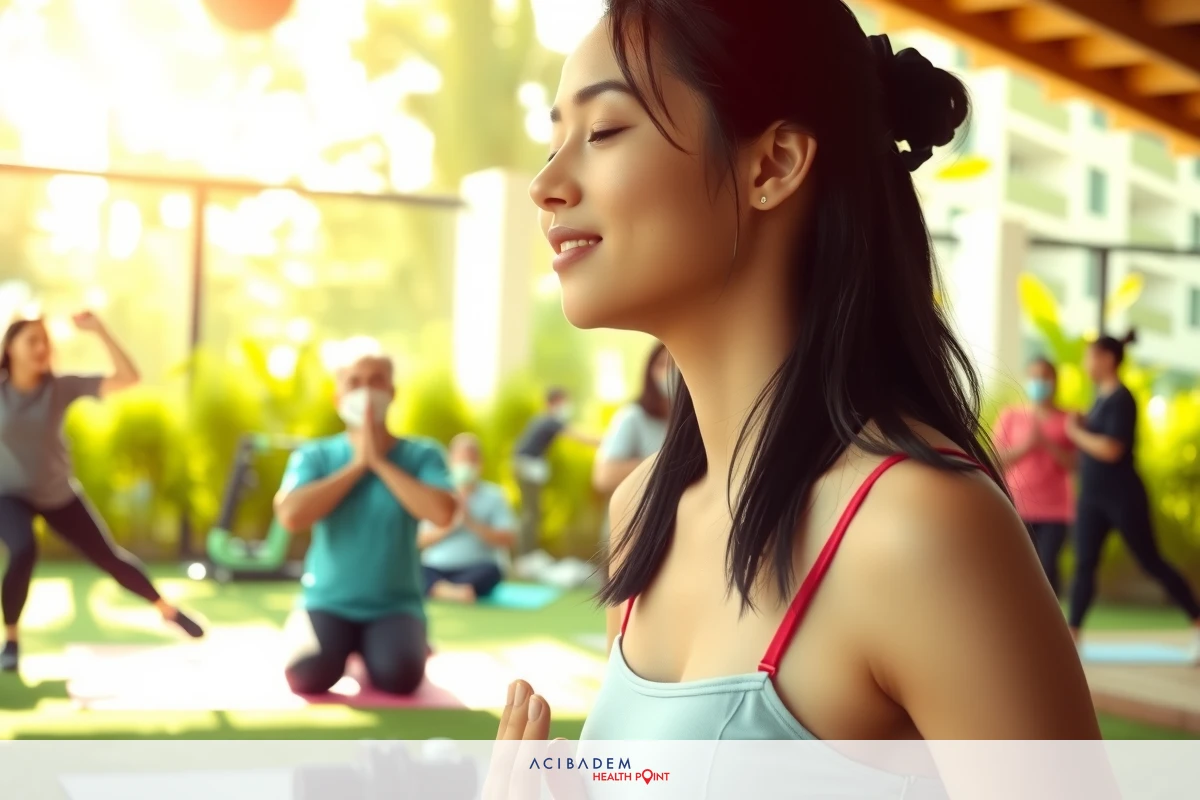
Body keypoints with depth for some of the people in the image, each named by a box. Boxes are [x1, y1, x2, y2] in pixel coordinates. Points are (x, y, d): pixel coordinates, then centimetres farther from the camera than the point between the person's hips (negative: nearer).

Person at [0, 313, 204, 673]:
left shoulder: (61, 387, -15)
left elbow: (127, 379, -22)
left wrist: (99, 330, -29)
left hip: (58, 493, 2)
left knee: (108, 556, 8)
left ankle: (168, 610, 32)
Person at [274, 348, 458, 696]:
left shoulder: (423, 454, -1)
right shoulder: (314, 455, 1)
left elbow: (442, 512, -20)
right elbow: (291, 516, -18)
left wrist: (380, 462, -15)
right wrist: (357, 464, -15)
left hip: (395, 606, 0)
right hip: (328, 603, 0)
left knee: (399, 676, -31)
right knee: (308, 675, -29)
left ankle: (368, 653, 10)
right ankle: (302, 632, 11)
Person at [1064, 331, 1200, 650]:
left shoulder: (1121, 399, -16)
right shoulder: (1101, 396, 10)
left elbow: (1111, 449, -25)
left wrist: (1076, 433, -13)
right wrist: (1081, 425, 3)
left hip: (1123, 497, -8)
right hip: (1092, 497, 8)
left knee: (1151, 563, 0)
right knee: (1084, 565, 2)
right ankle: (1071, 636, 2)